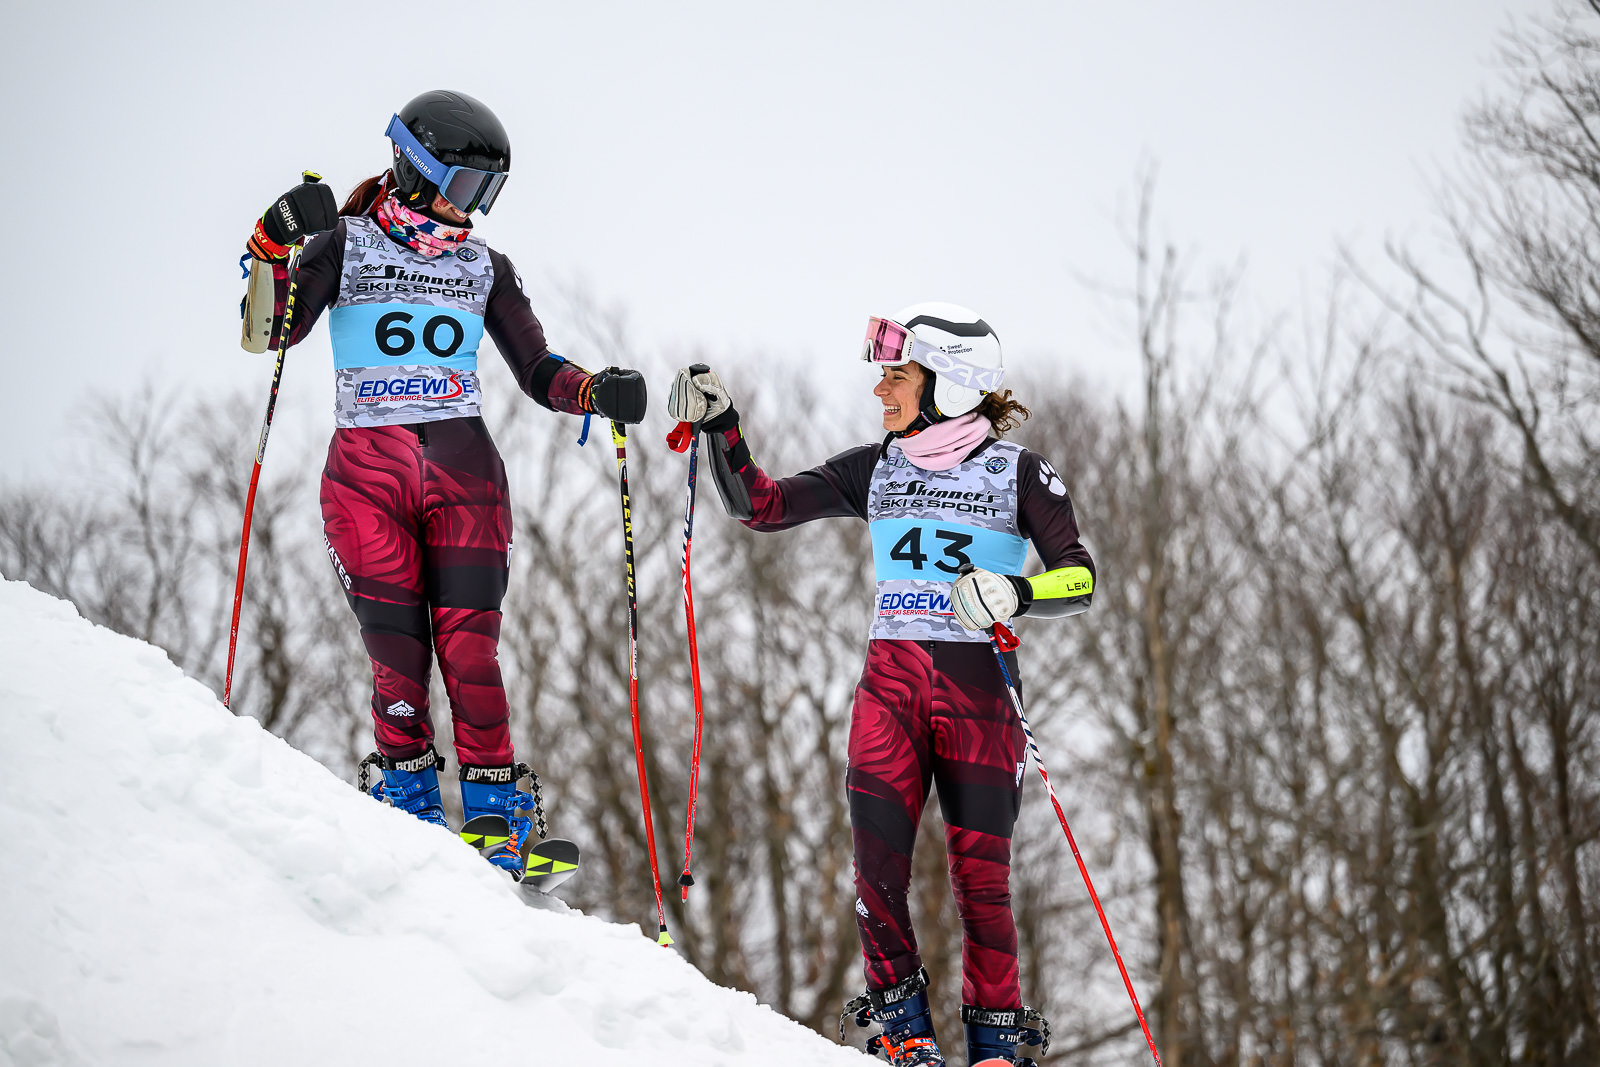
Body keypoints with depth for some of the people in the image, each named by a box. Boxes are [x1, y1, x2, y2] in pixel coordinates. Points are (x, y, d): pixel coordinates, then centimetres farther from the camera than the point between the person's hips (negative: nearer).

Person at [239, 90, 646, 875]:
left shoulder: (484, 268, 14)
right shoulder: (347, 244, 5)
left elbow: (537, 371, 16)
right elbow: (268, 333, -4)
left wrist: (598, 393, -3)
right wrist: (277, 244, -18)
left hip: (464, 471, 2)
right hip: (366, 471, -2)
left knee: (469, 648, -8)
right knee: (398, 656, -9)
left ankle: (496, 812, -6)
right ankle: (408, 799, 5)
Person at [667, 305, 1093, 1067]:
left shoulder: (1019, 474, 0)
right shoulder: (875, 470, 11)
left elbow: (1079, 579, -4)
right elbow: (760, 505, 11)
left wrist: (1016, 594, -23)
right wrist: (718, 426, 0)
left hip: (978, 687, -3)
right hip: (890, 682, 3)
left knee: (980, 872, -3)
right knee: (877, 860, -11)